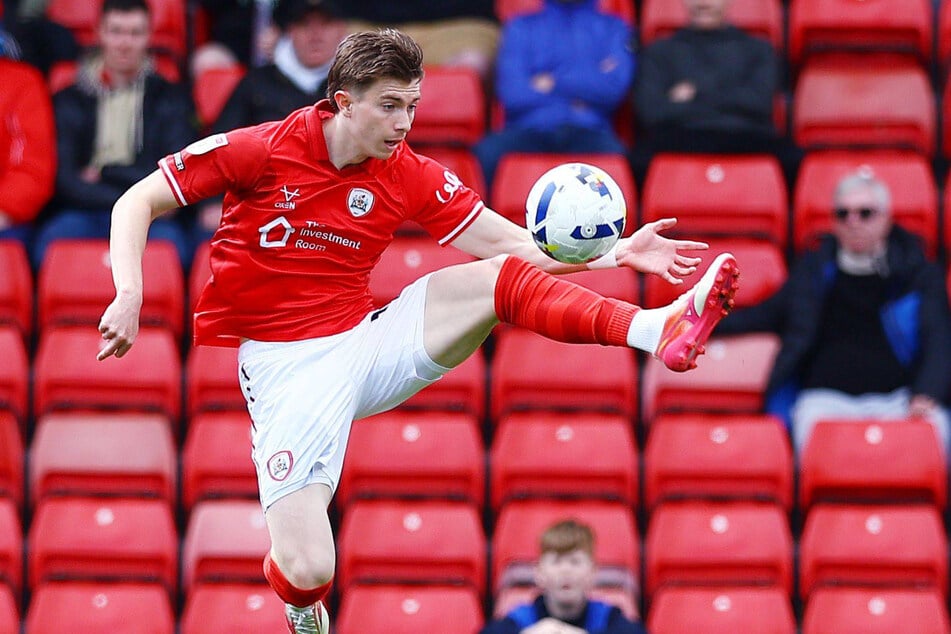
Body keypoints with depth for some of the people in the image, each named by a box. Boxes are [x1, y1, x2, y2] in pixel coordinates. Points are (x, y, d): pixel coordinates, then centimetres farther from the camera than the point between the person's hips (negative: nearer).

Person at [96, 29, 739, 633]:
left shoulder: (411, 176, 0)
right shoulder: (260, 150, -11)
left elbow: (511, 246, 0)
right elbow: (137, 203, -6)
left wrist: (614, 252, -13)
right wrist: (130, 297, -21)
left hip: (365, 344, 4)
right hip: (285, 363, -4)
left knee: (498, 279, -16)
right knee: (307, 569, -16)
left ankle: (656, 329, -30)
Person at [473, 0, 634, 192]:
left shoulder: (612, 27, 19)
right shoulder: (521, 27, 19)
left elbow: (614, 86, 1)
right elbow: (513, 93, 4)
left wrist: (554, 82, 2)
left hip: (587, 131, -1)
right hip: (531, 130, 1)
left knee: (611, 155, -37)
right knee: (487, 154, -32)